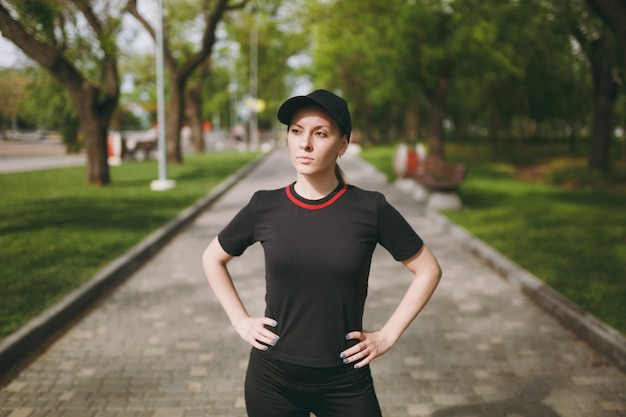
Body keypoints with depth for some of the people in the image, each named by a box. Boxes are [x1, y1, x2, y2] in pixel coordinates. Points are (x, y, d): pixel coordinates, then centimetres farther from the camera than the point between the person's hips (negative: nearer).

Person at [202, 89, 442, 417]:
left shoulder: (370, 209, -10)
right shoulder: (265, 207, -6)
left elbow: (428, 270, 1)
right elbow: (213, 259, 11)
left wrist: (388, 335, -4)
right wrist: (240, 320, 2)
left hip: (345, 381, -1)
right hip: (272, 378, 2)